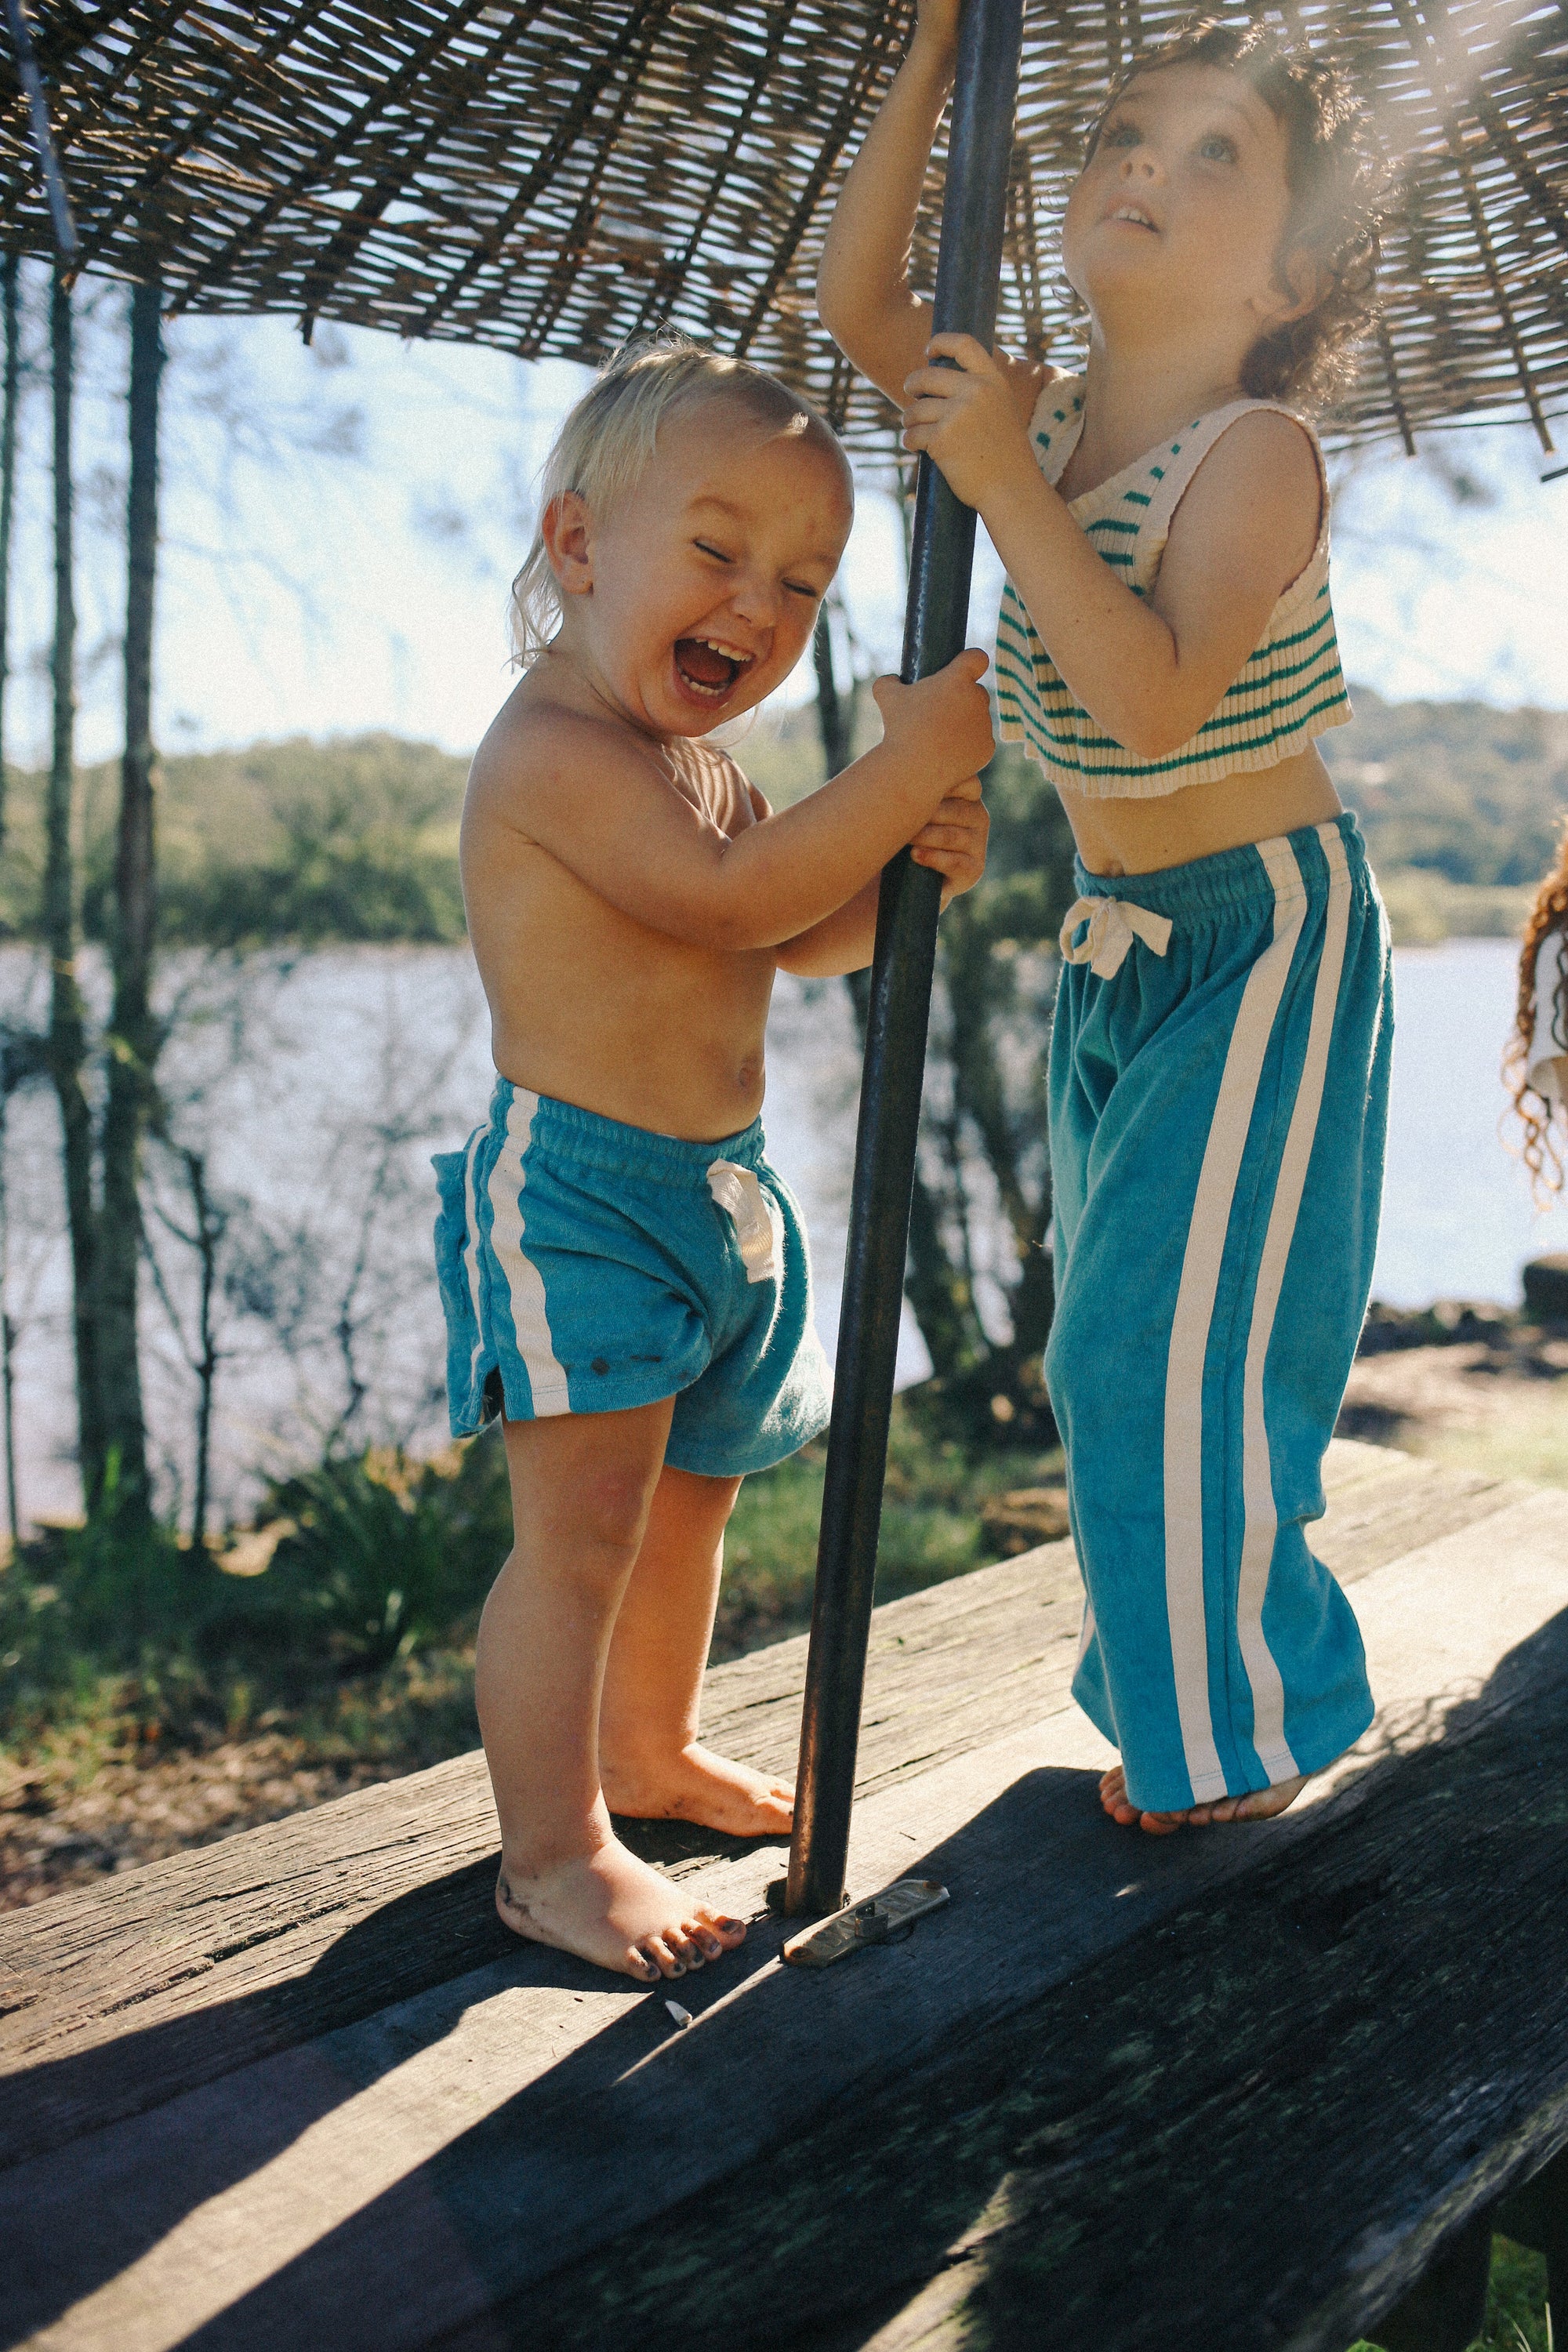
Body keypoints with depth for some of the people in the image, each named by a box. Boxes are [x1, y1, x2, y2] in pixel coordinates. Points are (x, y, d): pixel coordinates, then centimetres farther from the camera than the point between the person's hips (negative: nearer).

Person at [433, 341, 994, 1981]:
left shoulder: (701, 763, 15)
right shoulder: (555, 751, -18)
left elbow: (807, 937, 16)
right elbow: (733, 899, -28)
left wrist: (917, 866, -4)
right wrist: (918, 755, -26)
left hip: (714, 1193, 10)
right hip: (575, 1193, -10)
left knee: (690, 1496, 21)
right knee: (582, 1532, -7)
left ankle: (648, 1750, 40)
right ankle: (552, 1855, 7)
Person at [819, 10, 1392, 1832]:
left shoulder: (1256, 453, -19)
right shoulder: (1048, 418, 2)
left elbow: (1158, 696, -33)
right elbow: (859, 302, 3)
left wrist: (1006, 488, -33)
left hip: (1262, 937, -7)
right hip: (1117, 935, 8)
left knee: (1186, 1333, -5)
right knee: (1121, 1331, 14)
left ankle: (1249, 1733, 17)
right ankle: (1178, 1689, 33)